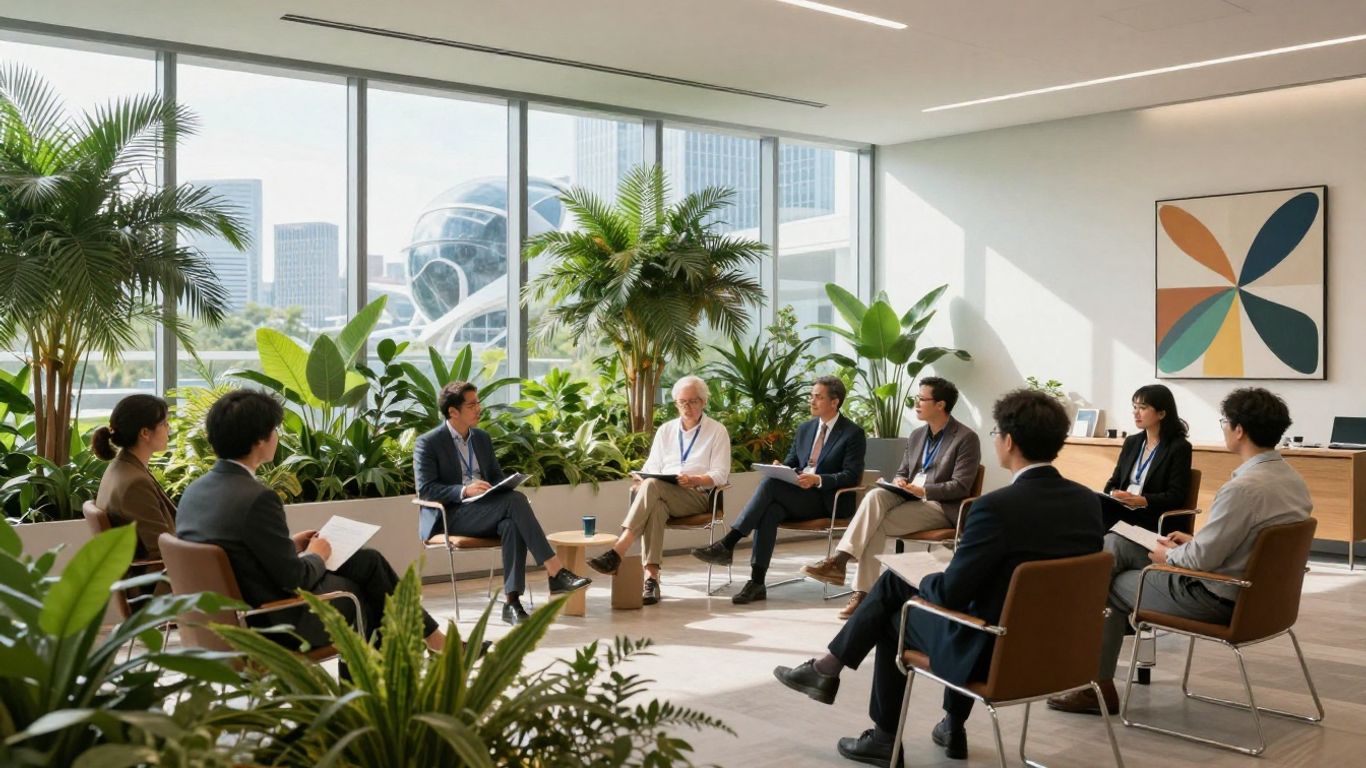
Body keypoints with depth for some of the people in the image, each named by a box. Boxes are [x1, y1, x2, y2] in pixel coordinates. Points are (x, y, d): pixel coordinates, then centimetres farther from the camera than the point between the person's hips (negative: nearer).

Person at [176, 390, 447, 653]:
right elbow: (294, 578, -21)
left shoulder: (194, 491, 0)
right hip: (282, 625, -8)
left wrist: (290, 545, 12)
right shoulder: (257, 497, -26)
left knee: (368, 559, 19)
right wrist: (316, 556, 0)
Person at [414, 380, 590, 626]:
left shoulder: (482, 438, 16)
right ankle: (556, 572, -30)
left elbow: (497, 476, 21)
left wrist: (508, 485, -4)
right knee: (515, 500, -29)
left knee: (512, 524, -32)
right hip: (448, 516, -5)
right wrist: (464, 490, -25)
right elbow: (425, 489, -11)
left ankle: (512, 601, -37)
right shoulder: (428, 443, -3)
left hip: (484, 514, 6)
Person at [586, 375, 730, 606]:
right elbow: (651, 467, 15)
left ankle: (617, 552, -44)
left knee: (652, 486, -34)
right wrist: (641, 479, -8)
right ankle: (651, 577, -46)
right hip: (661, 495, 3)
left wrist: (695, 480, -19)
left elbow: (720, 475, 0)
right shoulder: (665, 430, 22)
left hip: (697, 496, -3)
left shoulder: (717, 431, 9)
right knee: (654, 506, -37)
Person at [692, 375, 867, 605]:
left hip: (827, 501, -5)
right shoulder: (804, 429, 20)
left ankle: (727, 545, -29)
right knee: (769, 510, -31)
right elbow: (790, 463, 22)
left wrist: (818, 480, -23)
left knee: (770, 483, -29)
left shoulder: (853, 433, 0)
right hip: (796, 498, 5)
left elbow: (851, 476, -9)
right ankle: (757, 582, -34)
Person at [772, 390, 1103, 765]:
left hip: (993, 653, -7)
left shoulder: (997, 506, -25)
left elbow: (950, 593, -18)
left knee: (894, 615, 20)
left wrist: (922, 581, 5)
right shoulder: (1088, 501, -3)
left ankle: (887, 737, 35)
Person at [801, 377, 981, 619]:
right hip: (909, 498, 6)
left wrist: (923, 490, -24)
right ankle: (839, 560, -38)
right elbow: (902, 472, 20)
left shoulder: (966, 438, -7)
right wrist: (899, 482, -5)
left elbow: (960, 487, -14)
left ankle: (864, 591, -24)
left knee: (877, 525, -26)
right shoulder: (917, 436, 17)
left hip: (941, 506, -6)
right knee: (875, 495, -28)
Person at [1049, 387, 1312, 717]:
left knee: (1109, 586, 13)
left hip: (1216, 599, -9)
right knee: (1113, 545, 13)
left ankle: (1097, 687, 26)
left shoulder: (1244, 487, -29)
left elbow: (1203, 559, -26)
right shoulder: (1292, 478, 1)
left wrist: (1169, 555, -6)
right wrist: (1195, 541, 12)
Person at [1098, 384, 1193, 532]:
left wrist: (1141, 501, -23)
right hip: (1124, 512, 6)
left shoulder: (1179, 447, -2)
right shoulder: (1131, 442, 18)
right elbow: (1114, 482, 16)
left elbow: (1176, 496, -10)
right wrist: (1114, 495, -9)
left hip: (1157, 522, -6)